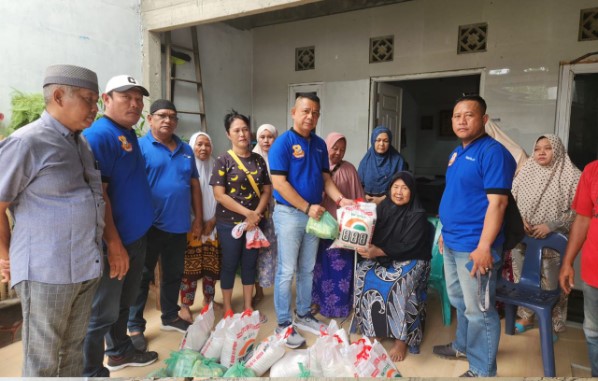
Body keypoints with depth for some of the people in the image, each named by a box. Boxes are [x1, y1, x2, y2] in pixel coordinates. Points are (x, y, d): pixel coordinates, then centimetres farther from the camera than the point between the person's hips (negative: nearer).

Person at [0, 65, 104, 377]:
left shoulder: (82, 143, 12)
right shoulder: (26, 143, -12)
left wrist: (113, 243, 16)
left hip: (87, 266, 7)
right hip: (46, 270, -6)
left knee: (74, 348, 19)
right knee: (42, 359, 9)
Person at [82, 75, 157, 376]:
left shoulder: (130, 134, 12)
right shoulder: (98, 135, -16)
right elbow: (98, 194, -22)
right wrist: (114, 243, -23)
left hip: (136, 236, 9)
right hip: (114, 241, -9)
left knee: (124, 302, 23)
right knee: (102, 312, 5)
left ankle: (120, 351, 41)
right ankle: (92, 372, 21)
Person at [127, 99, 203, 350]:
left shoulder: (185, 150, 11)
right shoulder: (140, 147, -6)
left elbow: (194, 185, 13)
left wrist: (198, 218, 10)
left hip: (179, 225, 6)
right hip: (150, 225, -5)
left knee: (174, 274, 17)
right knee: (143, 276, 6)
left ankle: (170, 317, 35)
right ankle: (135, 327, 20)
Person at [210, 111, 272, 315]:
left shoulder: (258, 160, 5)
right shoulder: (223, 160, -8)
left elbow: (267, 191, 5)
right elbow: (219, 194, -14)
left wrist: (256, 214, -11)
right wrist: (247, 213, -18)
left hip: (254, 221, 4)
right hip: (229, 222, -4)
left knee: (250, 263, 13)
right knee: (229, 264, 7)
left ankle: (248, 307, 27)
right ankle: (228, 310, 22)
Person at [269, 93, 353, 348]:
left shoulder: (320, 144, 9)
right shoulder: (283, 143, -12)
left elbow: (325, 178, 12)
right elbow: (279, 183, -18)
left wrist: (339, 199, -6)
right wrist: (307, 207, -19)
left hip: (314, 214, 7)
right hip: (289, 213, -6)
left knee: (307, 269, 16)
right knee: (287, 271, 1)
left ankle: (303, 315, 31)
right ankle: (283, 324, 14)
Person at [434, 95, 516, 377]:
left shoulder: (493, 152, -15)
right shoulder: (457, 152, 12)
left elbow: (497, 202, -21)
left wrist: (484, 246, -24)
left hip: (474, 246, -9)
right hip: (451, 243, 9)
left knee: (478, 310, 3)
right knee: (459, 301, 23)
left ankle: (482, 370, 18)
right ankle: (463, 346, 42)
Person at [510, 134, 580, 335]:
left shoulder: (572, 176, -7)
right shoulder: (525, 173, 4)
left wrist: (551, 225, -19)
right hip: (522, 240, 4)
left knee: (551, 285, 7)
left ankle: (552, 325, 26)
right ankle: (525, 316, 33)